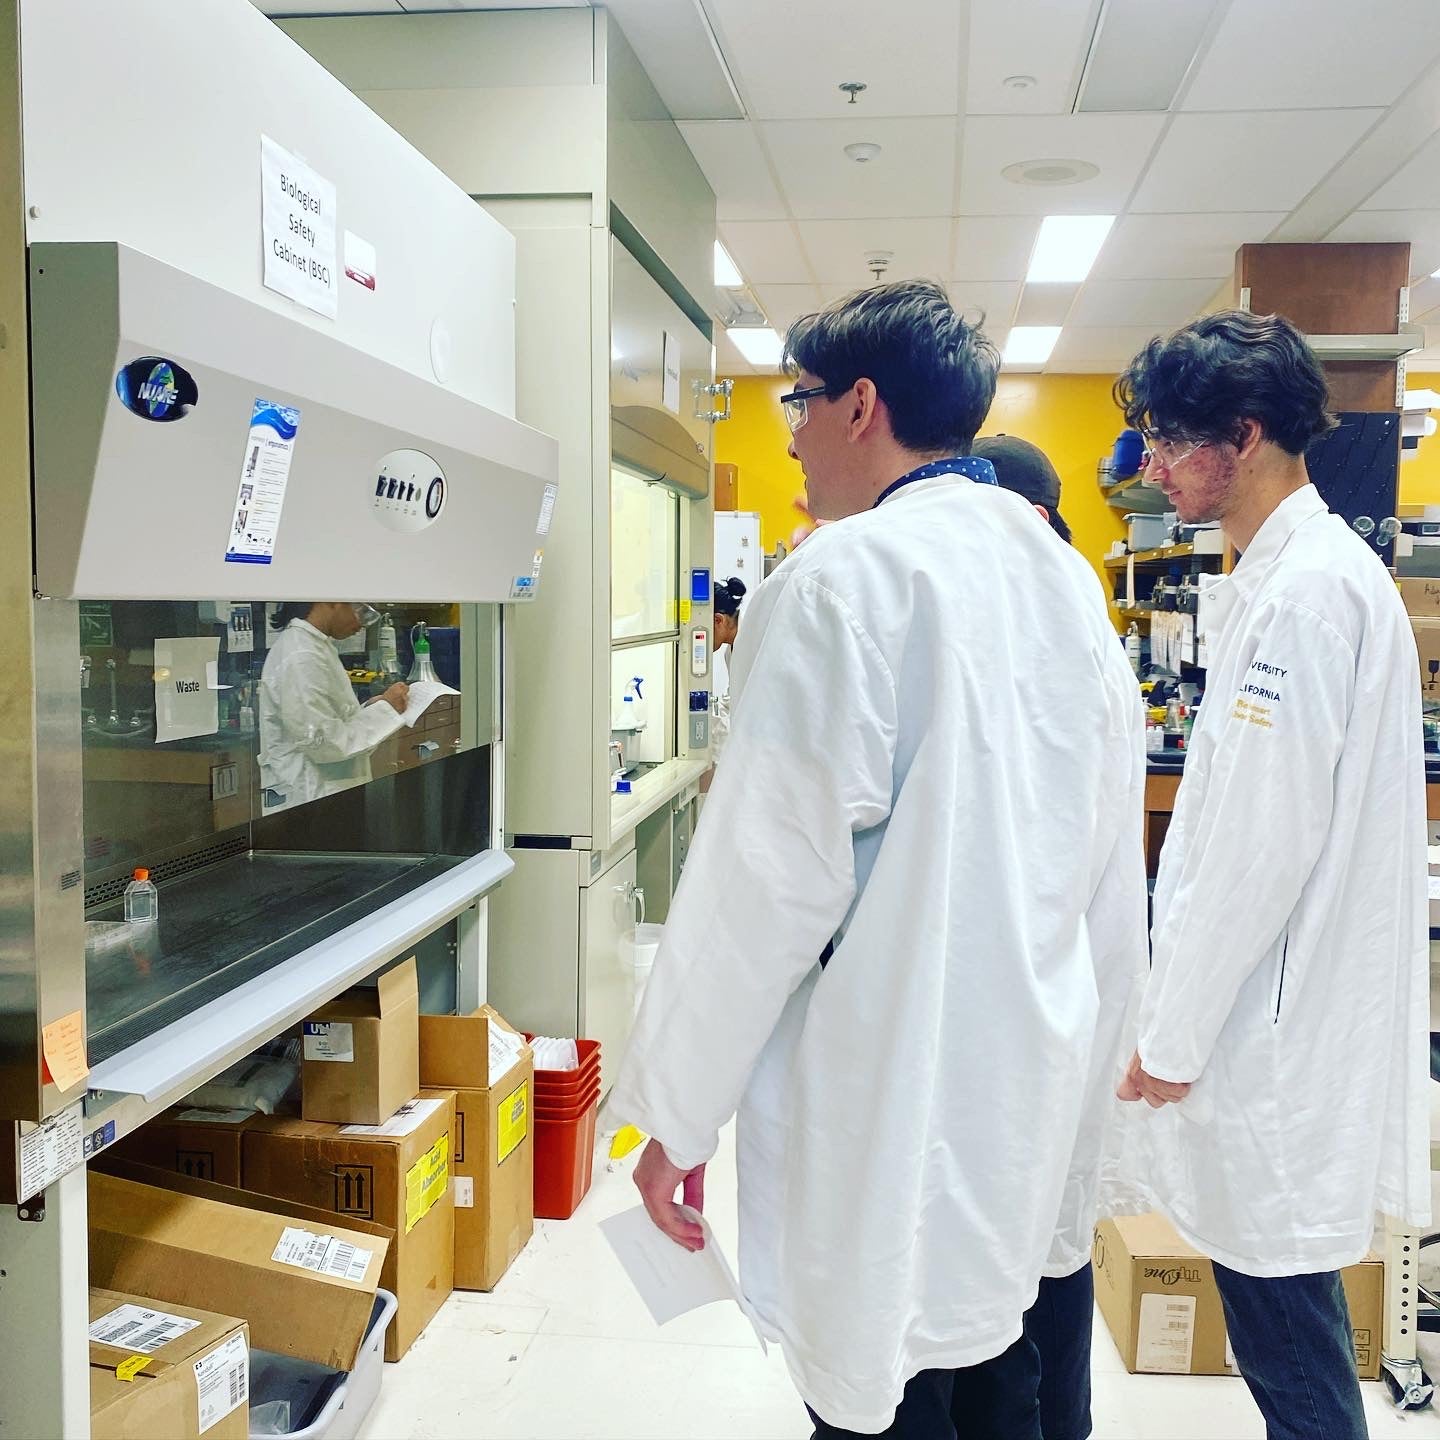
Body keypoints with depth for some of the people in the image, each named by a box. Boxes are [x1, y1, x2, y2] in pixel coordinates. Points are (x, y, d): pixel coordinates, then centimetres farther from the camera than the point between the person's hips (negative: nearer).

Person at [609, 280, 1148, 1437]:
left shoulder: (847, 578, -15)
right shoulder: (1065, 575, 8)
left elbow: (773, 876, -17)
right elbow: (1110, 870, 12)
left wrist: (676, 1113, -8)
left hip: (888, 1106, -8)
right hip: (1034, 1090, 8)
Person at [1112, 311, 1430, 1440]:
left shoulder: (1307, 589, -19)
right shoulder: (1287, 573, 12)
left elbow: (1267, 842, -22)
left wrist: (1175, 1034, -13)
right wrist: (1179, 1007, 19)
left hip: (1279, 1026, -9)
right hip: (1277, 1015, 9)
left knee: (1284, 1323, 4)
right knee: (1276, 1313, 19)